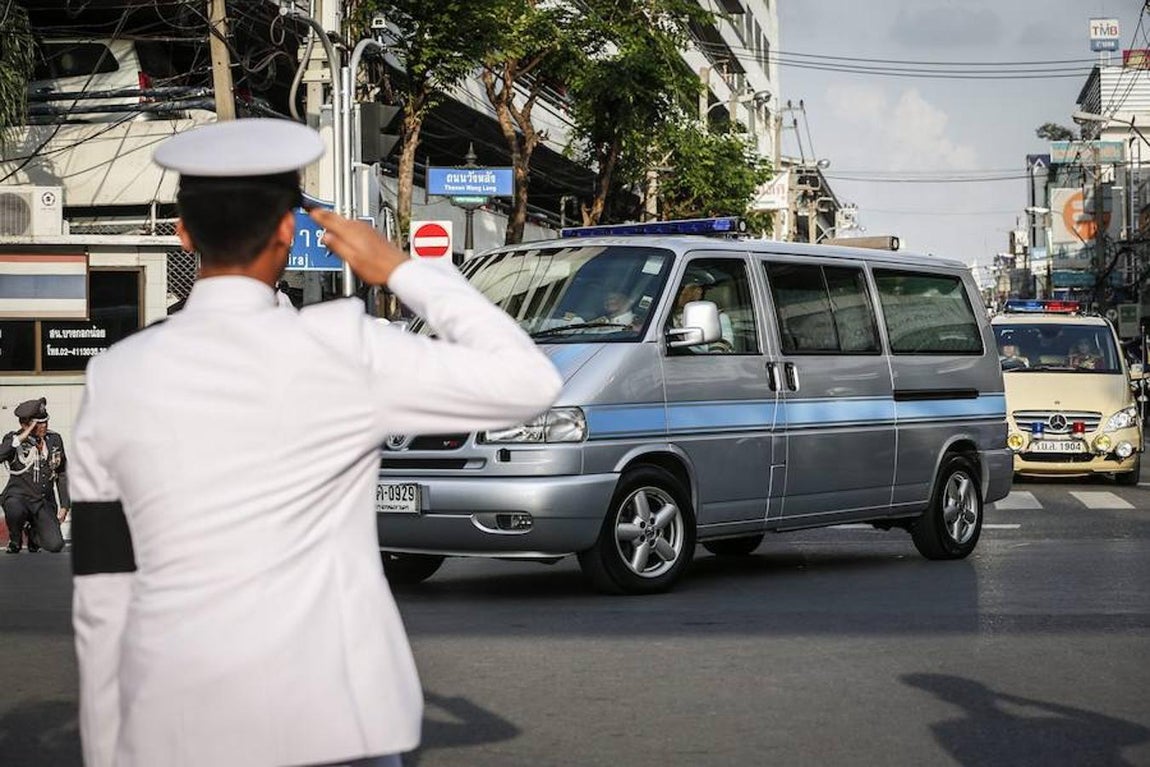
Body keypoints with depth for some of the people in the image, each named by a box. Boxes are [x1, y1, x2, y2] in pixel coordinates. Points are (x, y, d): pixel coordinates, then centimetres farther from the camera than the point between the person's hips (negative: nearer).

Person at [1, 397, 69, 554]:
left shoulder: (55, 440, 7)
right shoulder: (13, 440, -3)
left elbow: (62, 474, 14)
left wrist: (64, 505, 9)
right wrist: (20, 439, -24)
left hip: (45, 503, 3)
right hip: (18, 497, -3)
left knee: (55, 545, -15)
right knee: (15, 509, -40)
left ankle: (32, 532, 23)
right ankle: (15, 539, -2)